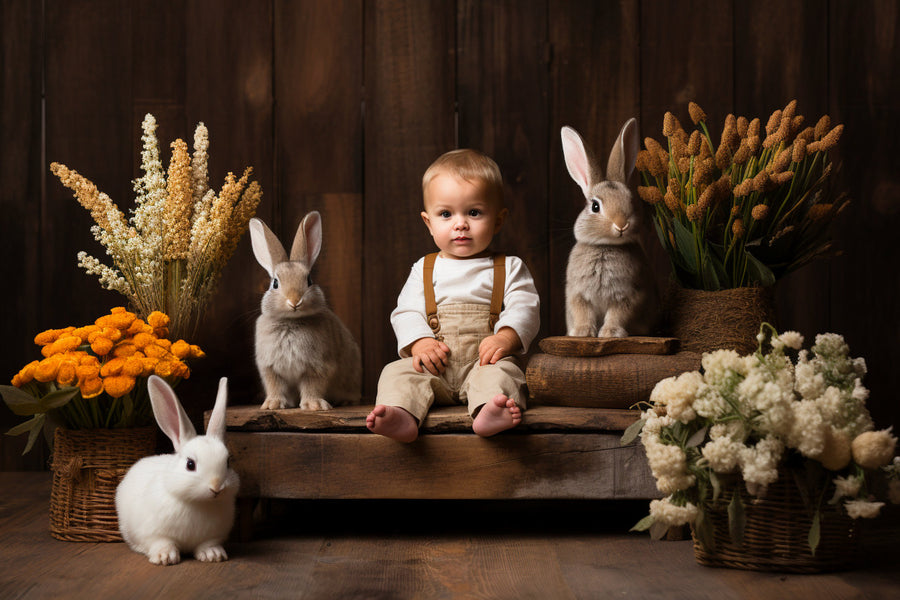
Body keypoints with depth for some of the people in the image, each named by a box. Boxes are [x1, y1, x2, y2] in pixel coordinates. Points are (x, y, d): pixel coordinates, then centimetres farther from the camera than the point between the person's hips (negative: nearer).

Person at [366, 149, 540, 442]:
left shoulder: (509, 268, 12)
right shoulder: (424, 270, 18)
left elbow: (525, 308, 0)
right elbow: (406, 313, 10)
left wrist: (505, 338, -22)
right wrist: (419, 342, -13)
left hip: (482, 361, -2)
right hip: (434, 363, 2)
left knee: (501, 371, -34)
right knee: (398, 372, -23)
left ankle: (489, 411, -62)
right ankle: (401, 415, -50)